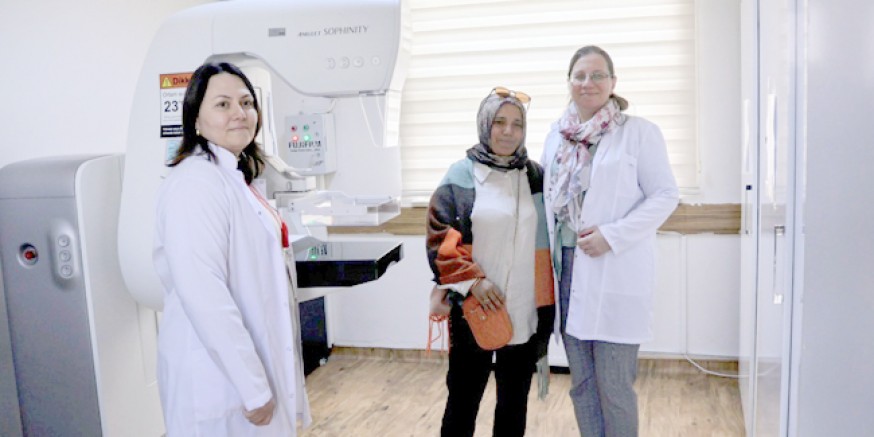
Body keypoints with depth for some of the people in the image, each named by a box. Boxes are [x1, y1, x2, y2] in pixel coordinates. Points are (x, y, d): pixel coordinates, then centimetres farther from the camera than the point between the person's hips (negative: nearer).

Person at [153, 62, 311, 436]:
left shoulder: (235, 179, 12)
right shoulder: (196, 183, -19)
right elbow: (205, 296, -26)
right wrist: (253, 387, -23)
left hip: (250, 366, 9)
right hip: (222, 379, -9)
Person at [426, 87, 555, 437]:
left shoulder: (536, 176, 8)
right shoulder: (461, 175, -2)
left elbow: (550, 238, 12)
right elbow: (439, 236, -5)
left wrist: (549, 302, 7)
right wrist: (471, 280, -16)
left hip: (526, 312, 3)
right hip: (474, 311, -3)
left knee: (515, 401, 15)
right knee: (464, 399, 7)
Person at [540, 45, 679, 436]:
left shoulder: (638, 132, -3)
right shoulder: (556, 136, 13)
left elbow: (665, 195, -6)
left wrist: (612, 235, -16)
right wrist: (549, 259, 8)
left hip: (615, 270, -5)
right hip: (568, 268, 5)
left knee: (613, 384, -1)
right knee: (581, 382, 13)